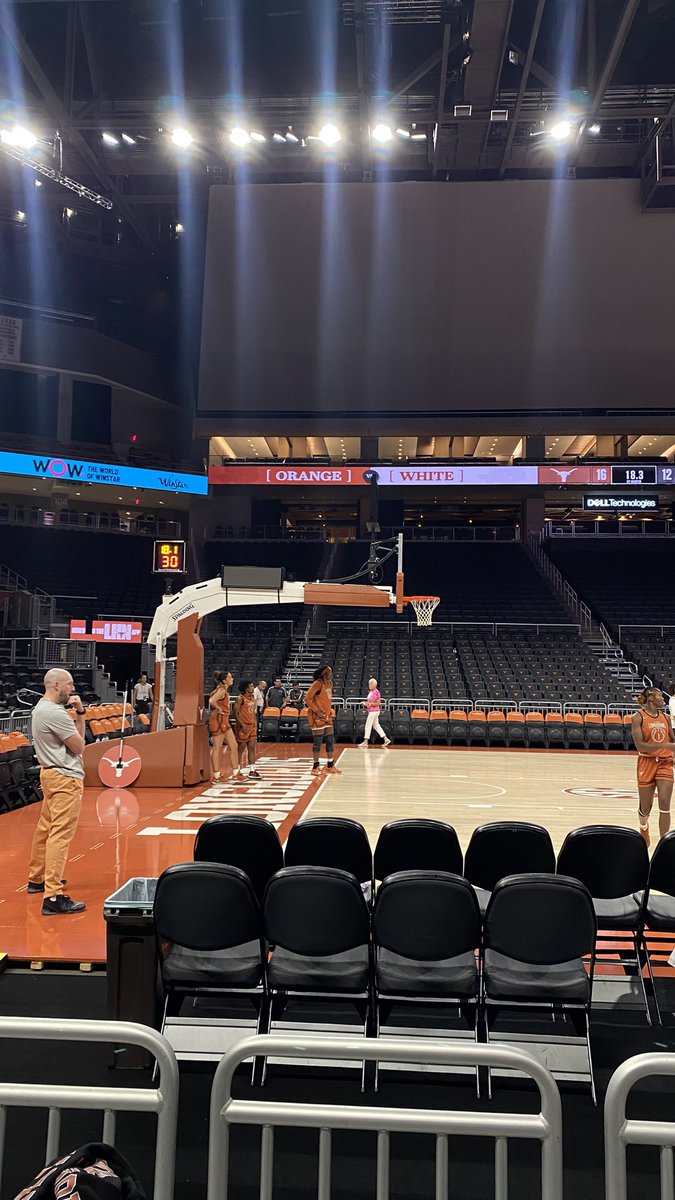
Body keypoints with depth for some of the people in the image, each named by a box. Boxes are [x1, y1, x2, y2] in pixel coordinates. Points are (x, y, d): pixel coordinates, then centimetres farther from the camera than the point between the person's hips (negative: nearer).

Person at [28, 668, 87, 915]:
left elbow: (75, 736, 14)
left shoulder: (40, 708, 12)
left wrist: (79, 712, 2)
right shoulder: (55, 713, -19)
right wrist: (79, 714, -1)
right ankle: (53, 897, -15)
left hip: (51, 773, 11)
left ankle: (37, 879, 35)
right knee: (60, 836, -12)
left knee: (45, 830, 21)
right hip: (65, 778, -11)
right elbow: (79, 746, -13)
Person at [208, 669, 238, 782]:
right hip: (218, 720, -10)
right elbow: (211, 701, -29)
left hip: (224, 721, 10)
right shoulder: (221, 690, -14)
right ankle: (216, 776, 1)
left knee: (234, 746, 9)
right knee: (217, 748, -4)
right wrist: (219, 709, -16)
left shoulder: (225, 690, 15)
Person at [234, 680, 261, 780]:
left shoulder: (253, 697, 10)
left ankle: (252, 771, 12)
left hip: (252, 726, 7)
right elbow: (236, 713, -16)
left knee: (252, 748, 7)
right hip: (243, 727, -7)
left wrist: (255, 723, 12)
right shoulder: (240, 698, -13)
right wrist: (243, 725, -21)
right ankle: (238, 771, 10)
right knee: (241, 749, 1)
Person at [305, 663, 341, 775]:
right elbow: (307, 699, -19)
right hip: (318, 716, -8)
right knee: (318, 741, -3)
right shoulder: (317, 684, -15)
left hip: (327, 716, 8)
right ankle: (316, 766, 7)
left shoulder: (329, 683, 10)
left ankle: (330, 766, 17)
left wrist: (329, 711, 13)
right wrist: (317, 711, -20)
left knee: (330, 741, 9)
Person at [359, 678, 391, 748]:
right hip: (372, 711, 10)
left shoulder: (376, 692, -16)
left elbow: (378, 703, -16)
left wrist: (371, 704, -25)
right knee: (376, 725, 13)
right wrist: (366, 703, 6)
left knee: (368, 726, -4)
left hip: (374, 711, -10)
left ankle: (365, 742, 2)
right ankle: (386, 739, 17)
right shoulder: (371, 692, 11)